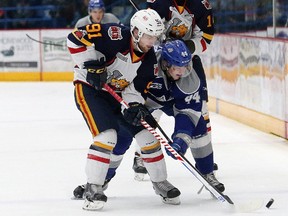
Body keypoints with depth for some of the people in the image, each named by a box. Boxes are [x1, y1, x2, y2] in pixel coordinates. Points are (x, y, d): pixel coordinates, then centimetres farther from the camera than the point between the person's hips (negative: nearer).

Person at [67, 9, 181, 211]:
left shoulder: (149, 59, -6)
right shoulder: (116, 36, -27)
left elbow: (138, 87, -2)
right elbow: (76, 37, -30)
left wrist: (134, 105, -22)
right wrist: (92, 64, -31)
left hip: (116, 94, 7)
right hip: (89, 87, -7)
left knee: (147, 134, 5)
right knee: (107, 136, -23)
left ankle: (161, 183, 22)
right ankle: (93, 190, -13)